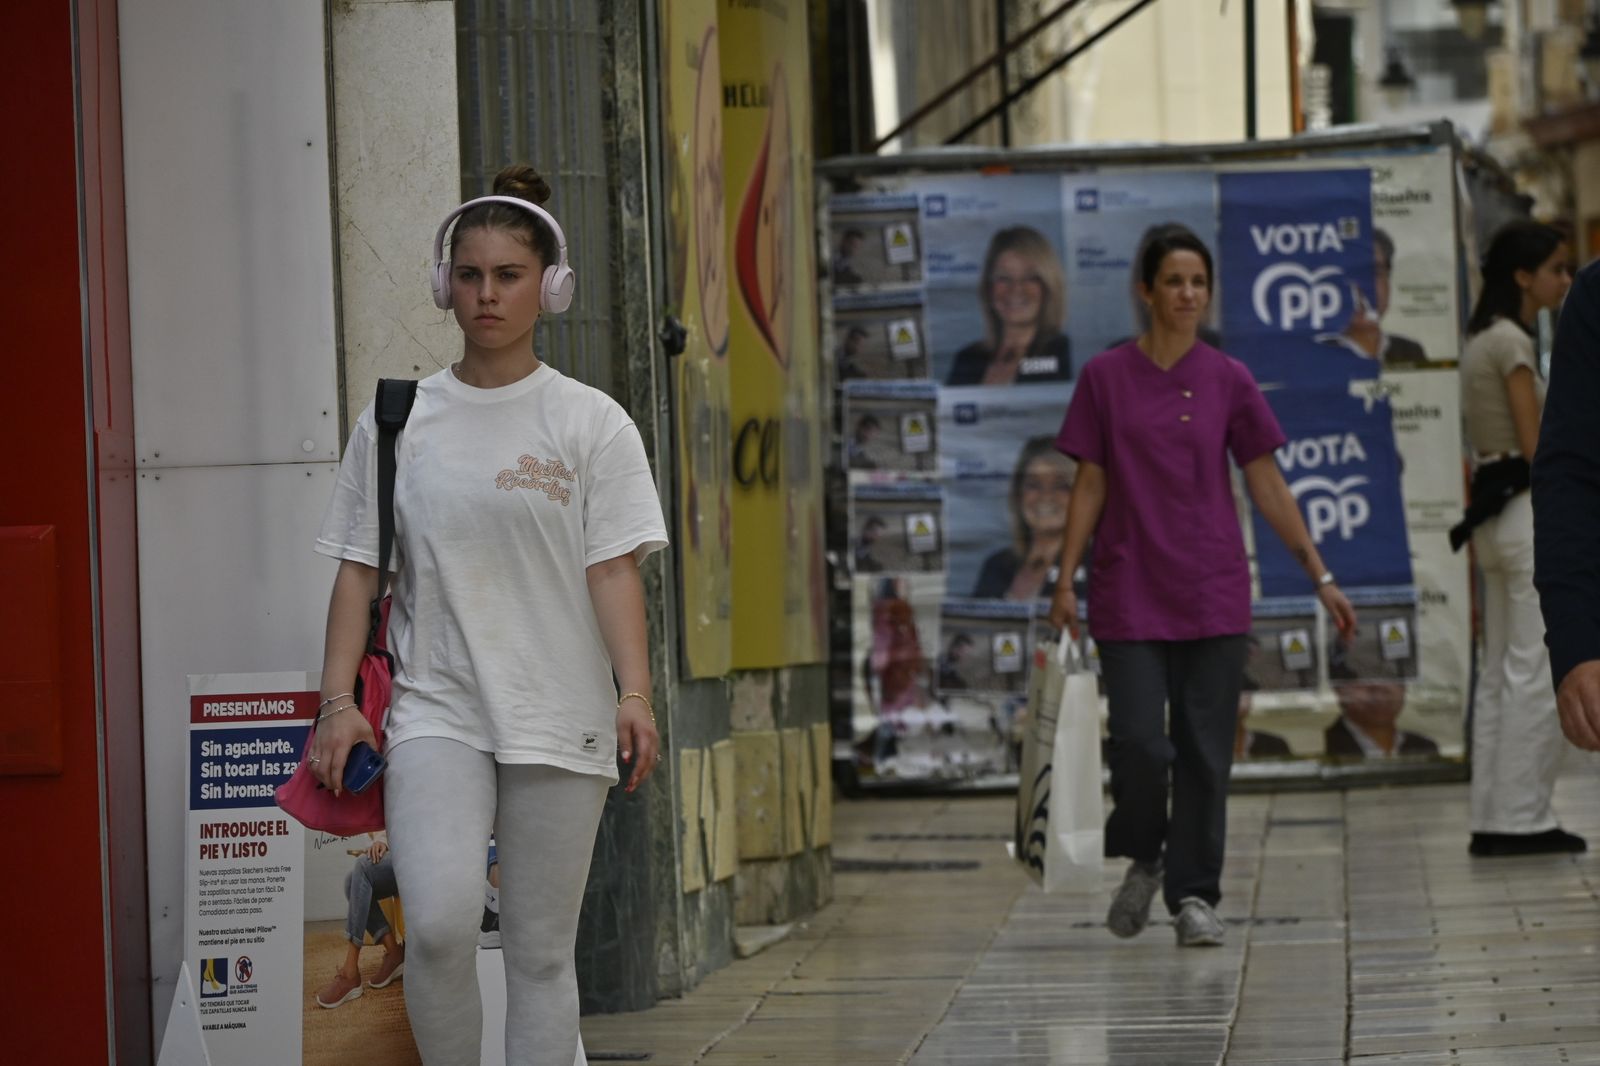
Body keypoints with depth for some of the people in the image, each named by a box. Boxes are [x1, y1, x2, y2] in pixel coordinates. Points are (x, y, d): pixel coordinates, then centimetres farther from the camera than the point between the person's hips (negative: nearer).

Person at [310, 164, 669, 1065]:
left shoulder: (590, 422, 3)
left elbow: (613, 569, -3)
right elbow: (358, 570, 8)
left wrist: (635, 695, -15)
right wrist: (338, 701, -1)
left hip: (558, 719, 0)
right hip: (435, 712, 0)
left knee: (541, 952, 3)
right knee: (439, 923, -20)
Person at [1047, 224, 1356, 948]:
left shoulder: (1227, 381, 3)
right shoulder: (1105, 378, 1)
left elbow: (1268, 486, 6)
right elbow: (1090, 485, 4)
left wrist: (1320, 575, 3)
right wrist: (1065, 581, 0)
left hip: (1212, 591, 1)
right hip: (1129, 591, -1)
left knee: (1205, 751, 1)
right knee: (1139, 744, -9)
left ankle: (1193, 895, 12)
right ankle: (1143, 860, 18)